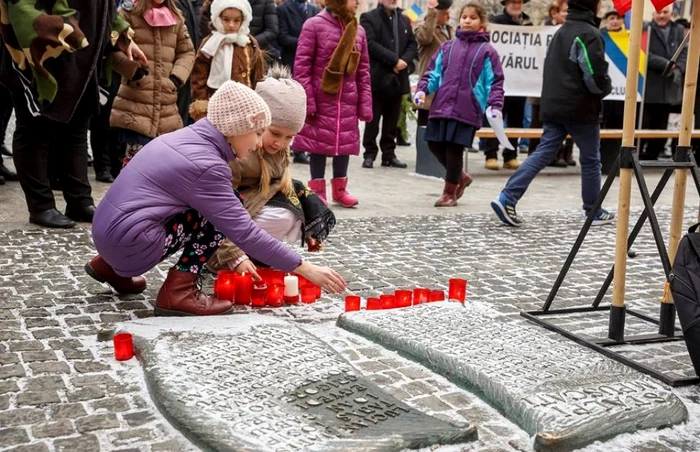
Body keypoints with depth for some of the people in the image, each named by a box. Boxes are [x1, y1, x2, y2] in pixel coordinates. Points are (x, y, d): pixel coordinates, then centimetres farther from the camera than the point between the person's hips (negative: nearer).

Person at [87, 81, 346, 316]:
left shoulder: (188, 138, 10)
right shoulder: (206, 165, -16)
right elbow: (244, 232, -15)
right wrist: (306, 269, -10)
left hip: (109, 231, 9)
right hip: (128, 243, -9)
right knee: (217, 215, -8)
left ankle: (111, 266, 23)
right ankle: (178, 293, -6)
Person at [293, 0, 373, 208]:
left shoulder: (358, 30, 8)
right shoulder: (314, 25, -7)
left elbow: (363, 70, 10)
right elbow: (302, 65, -8)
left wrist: (365, 104, 4)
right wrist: (307, 100, -14)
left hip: (347, 101, 5)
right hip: (320, 99, -4)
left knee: (345, 141, 8)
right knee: (318, 142, 2)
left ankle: (339, 188, 22)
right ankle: (317, 190, 13)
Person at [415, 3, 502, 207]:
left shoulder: (487, 51, 1)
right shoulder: (447, 47, 12)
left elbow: (495, 82, -1)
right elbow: (433, 72, 14)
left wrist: (495, 106, -14)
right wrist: (422, 89, -3)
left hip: (467, 110, -4)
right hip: (441, 106, 4)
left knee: (454, 149, -1)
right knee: (435, 145, 6)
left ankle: (449, 192, 18)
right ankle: (460, 177, 30)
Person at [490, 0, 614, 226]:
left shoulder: (561, 31, 16)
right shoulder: (589, 34, -12)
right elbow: (596, 77, -17)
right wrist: (607, 88, 3)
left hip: (553, 106, 7)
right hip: (580, 109, -7)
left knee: (543, 153, 2)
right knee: (590, 159, 8)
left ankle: (507, 198, -12)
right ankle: (594, 212, 19)